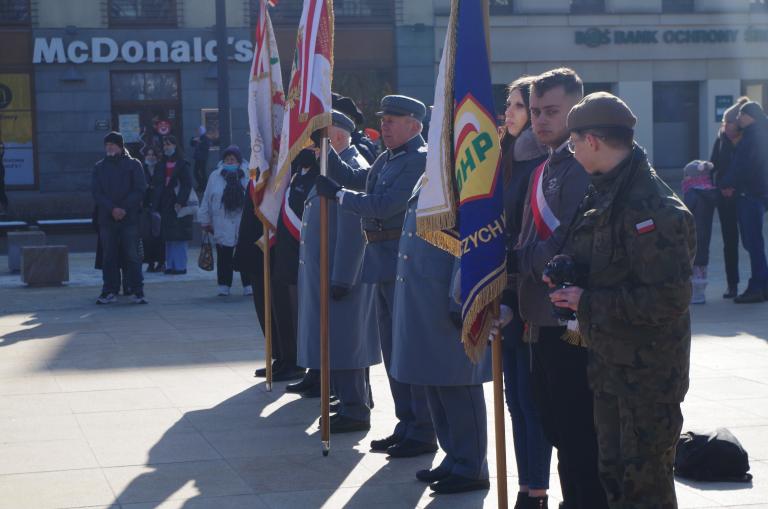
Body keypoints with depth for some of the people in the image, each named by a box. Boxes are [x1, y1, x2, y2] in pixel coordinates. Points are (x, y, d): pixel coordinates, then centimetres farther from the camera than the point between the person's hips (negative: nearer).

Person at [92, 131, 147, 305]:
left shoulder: (133, 165, 4)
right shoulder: (99, 167, 12)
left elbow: (139, 190, -2)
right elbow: (96, 192, 3)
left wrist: (124, 209, -12)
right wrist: (112, 209, -11)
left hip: (129, 218, -3)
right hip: (107, 219, 3)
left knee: (132, 256, -4)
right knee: (109, 257, 4)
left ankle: (138, 292, -1)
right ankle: (110, 291, 9)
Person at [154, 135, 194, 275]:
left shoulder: (182, 165, -2)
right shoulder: (162, 166, 14)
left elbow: (187, 185, -9)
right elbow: (158, 186, 14)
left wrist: (180, 202, -19)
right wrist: (156, 207, 7)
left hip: (179, 205, -6)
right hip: (165, 205, 6)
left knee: (179, 236, -7)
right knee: (168, 237, 7)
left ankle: (180, 266, -4)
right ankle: (170, 265, 11)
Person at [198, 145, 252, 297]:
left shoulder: (248, 176, -1)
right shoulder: (215, 176, 4)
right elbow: (207, 199, 9)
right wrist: (205, 221, 10)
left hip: (245, 225, -1)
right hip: (222, 226, 1)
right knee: (224, 257, 6)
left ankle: (248, 285, 13)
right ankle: (224, 285, 15)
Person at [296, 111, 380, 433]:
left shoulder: (352, 170, -16)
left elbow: (353, 231, -21)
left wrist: (341, 279, -22)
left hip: (340, 274, -10)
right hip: (321, 273, 10)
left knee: (342, 343, -4)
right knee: (335, 344, 14)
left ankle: (354, 411, 4)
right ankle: (352, 403, 22)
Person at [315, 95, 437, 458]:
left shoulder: (420, 160, -15)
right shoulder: (387, 159, 15)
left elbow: (384, 205, -21)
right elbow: (355, 179, 26)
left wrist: (338, 194, -11)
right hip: (385, 264, 10)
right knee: (392, 348, 14)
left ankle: (423, 433, 3)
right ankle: (407, 425, 24)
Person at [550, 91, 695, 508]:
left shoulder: (653, 207, -23)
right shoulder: (604, 194, 8)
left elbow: (669, 299, -27)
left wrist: (589, 302, -21)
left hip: (648, 372, -9)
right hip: (609, 361, 9)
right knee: (613, 473, 18)